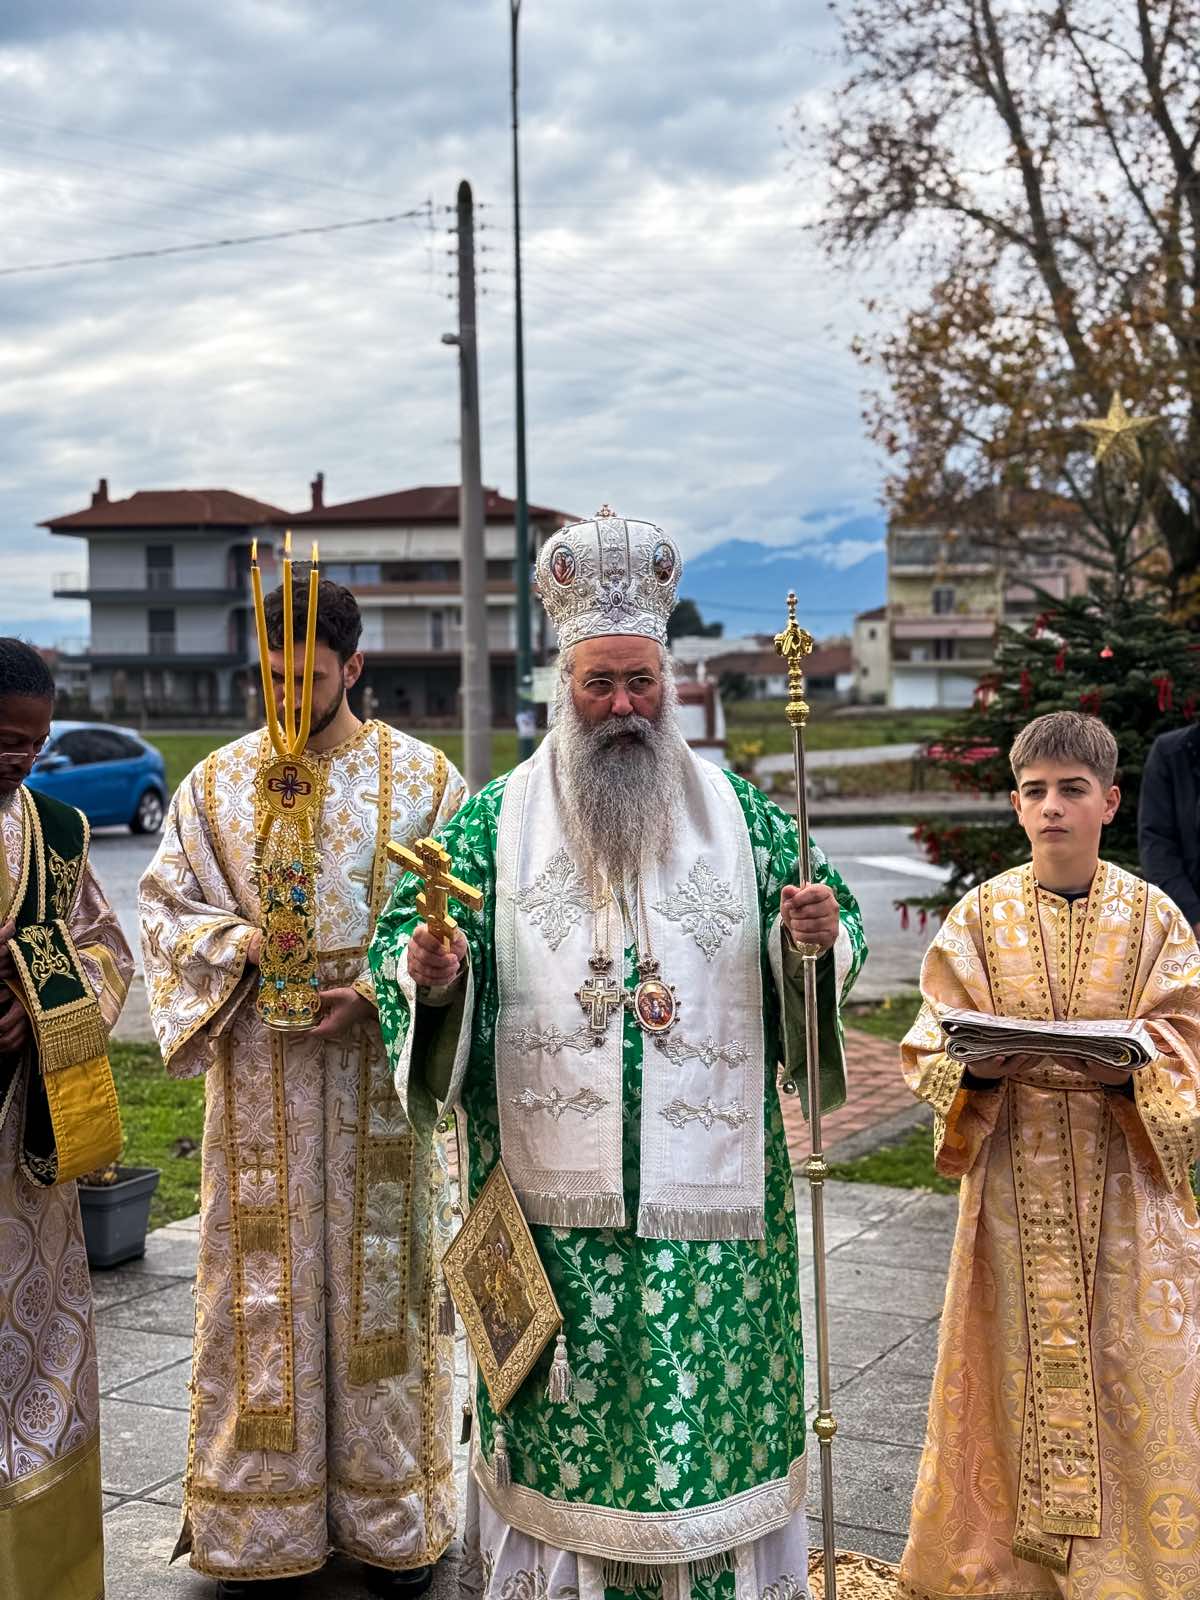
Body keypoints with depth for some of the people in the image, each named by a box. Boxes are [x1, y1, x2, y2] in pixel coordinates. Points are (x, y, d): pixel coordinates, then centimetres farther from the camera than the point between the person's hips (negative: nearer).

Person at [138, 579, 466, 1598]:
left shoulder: (423, 778, 0)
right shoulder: (217, 783, 5)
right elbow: (168, 905, 7)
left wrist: (375, 990, -14)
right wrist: (243, 944, -13)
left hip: (380, 1070, -1)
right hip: (259, 1082, 2)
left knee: (382, 1277, 6)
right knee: (262, 1284, 7)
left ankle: (393, 1516, 21)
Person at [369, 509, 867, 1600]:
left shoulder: (738, 812, 6)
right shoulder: (495, 819, 4)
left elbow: (827, 938, 6)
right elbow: (409, 944, 2)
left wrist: (820, 932, -16)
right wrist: (429, 971, -20)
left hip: (706, 1182, 1)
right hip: (550, 1187, 0)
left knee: (711, 1395, 7)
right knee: (565, 1407, 7)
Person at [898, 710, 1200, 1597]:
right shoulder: (980, 915, 2)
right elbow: (930, 1048, -1)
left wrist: (1125, 1070, -22)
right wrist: (981, 1068, -21)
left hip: (1124, 1176, 0)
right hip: (1014, 1179, 0)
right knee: (1015, 1365, 5)